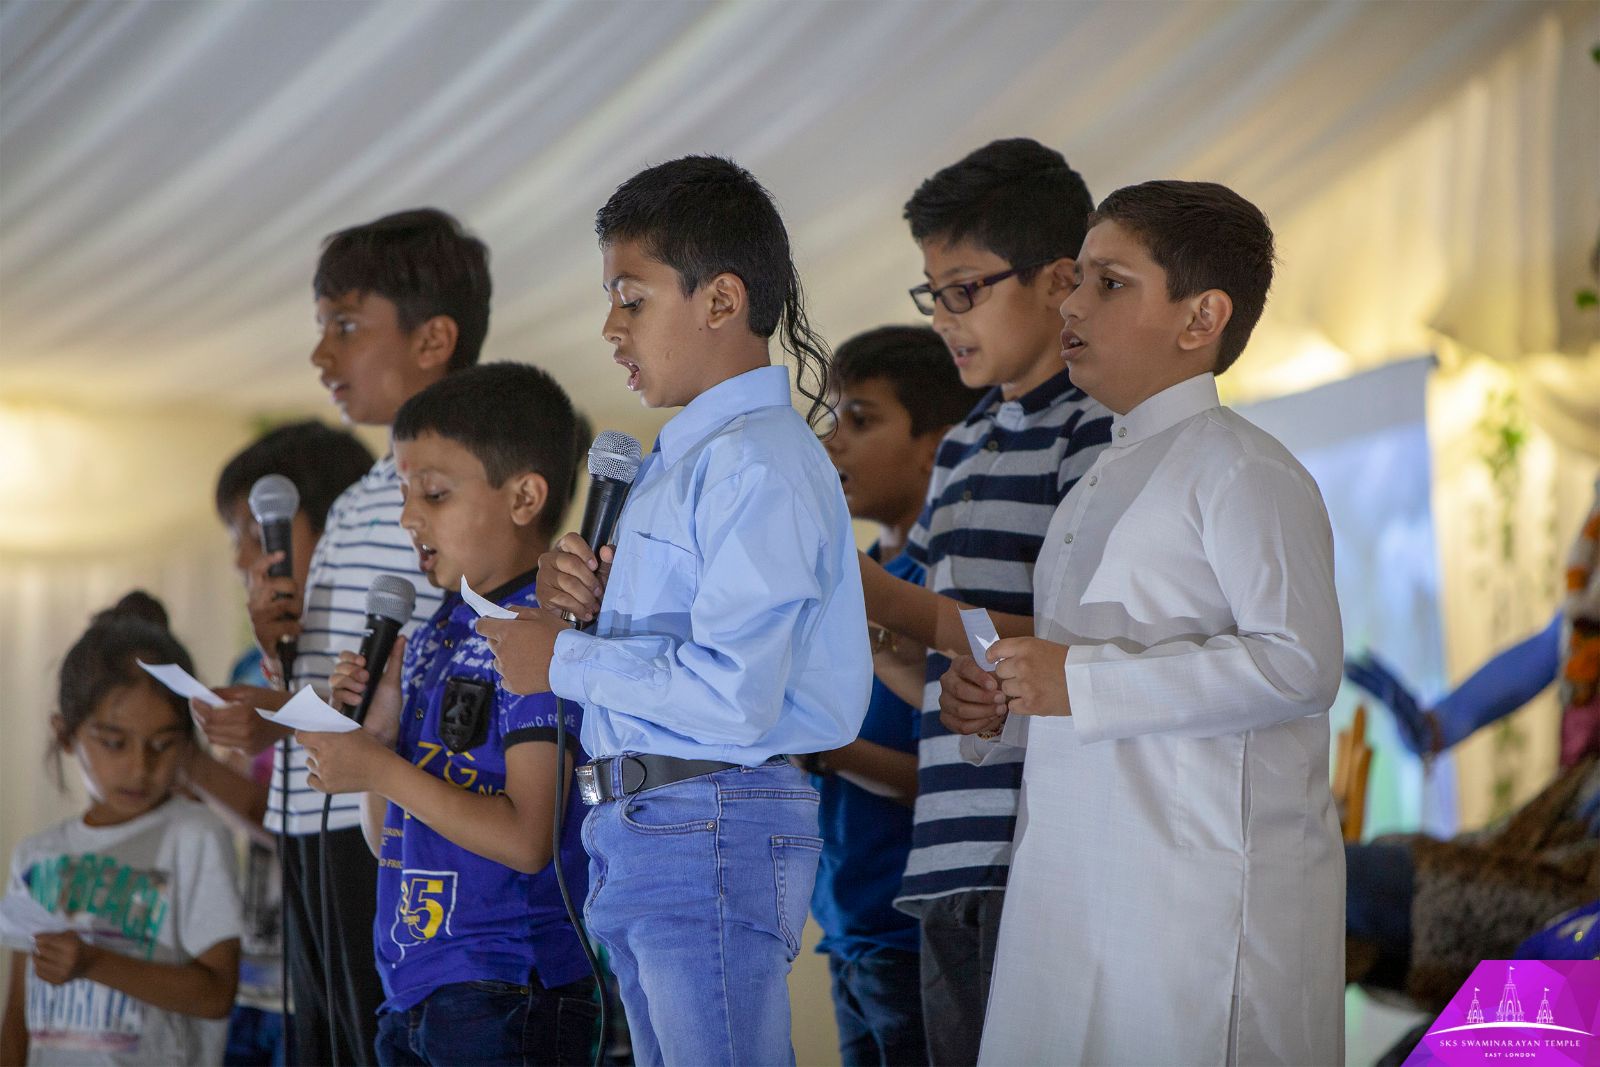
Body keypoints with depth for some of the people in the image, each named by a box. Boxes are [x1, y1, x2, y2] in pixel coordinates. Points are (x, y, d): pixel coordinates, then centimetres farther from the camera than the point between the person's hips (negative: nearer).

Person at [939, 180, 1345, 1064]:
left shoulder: (1243, 473, -7)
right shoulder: (1104, 480, 23)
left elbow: (1300, 663, -20)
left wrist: (1080, 683, -18)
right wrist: (999, 709, 10)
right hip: (1075, 884, 8)